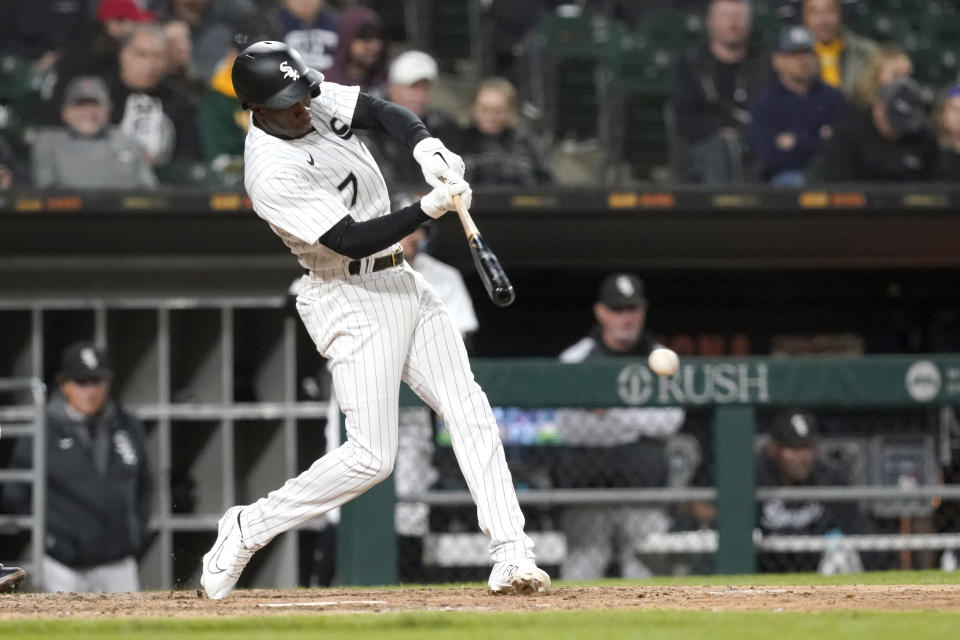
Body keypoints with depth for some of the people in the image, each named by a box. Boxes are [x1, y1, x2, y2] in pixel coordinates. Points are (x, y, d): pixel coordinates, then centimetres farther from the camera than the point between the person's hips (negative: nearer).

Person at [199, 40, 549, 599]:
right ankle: (247, 529, 6)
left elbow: (383, 112, -3)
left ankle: (512, 556, -4)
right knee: (372, 457, -9)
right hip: (352, 300, -9)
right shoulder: (272, 172, -24)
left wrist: (427, 146, -23)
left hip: (402, 282, 9)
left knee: (471, 412, -1)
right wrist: (430, 208, -31)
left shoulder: (316, 101, -1)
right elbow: (351, 239, -26)